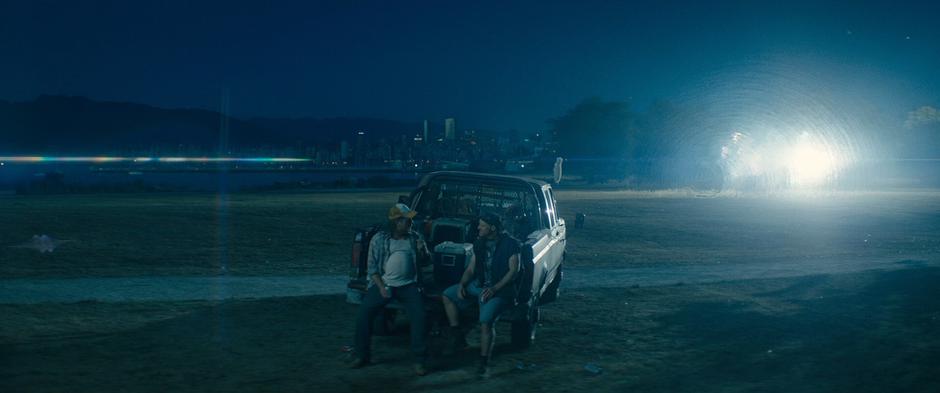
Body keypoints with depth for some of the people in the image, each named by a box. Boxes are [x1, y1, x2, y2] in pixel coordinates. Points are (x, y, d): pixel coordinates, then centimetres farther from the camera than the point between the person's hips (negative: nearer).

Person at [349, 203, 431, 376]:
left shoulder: (414, 237, 6)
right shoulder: (379, 239, 0)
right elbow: (372, 267, 0)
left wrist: (422, 250, -10)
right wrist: (381, 287, -13)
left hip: (408, 285, 0)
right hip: (383, 283, 0)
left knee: (419, 315, -23)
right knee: (363, 313, -16)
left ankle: (419, 360, -11)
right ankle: (362, 355, 3)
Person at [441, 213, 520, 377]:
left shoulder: (509, 244, -8)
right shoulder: (479, 243, 11)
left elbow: (513, 270, -12)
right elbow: (470, 268, 12)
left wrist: (494, 289, -21)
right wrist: (461, 284, -7)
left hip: (500, 289, -7)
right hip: (479, 284, 7)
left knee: (486, 321, -27)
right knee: (447, 295, -4)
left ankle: (484, 362, -18)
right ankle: (458, 337, -1)